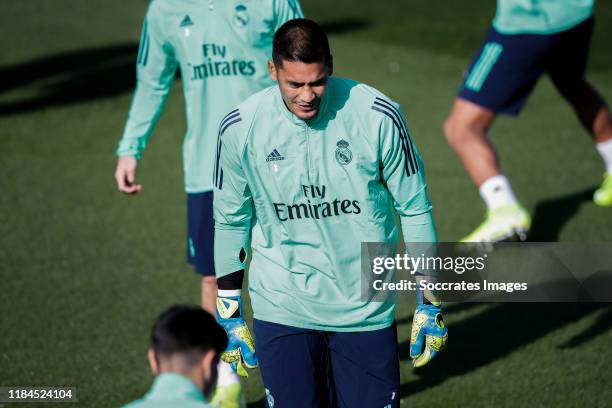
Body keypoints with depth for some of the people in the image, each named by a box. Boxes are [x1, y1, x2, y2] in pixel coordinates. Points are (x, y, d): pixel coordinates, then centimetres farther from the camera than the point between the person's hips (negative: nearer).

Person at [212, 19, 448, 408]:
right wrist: (230, 318, 11)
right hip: (280, 309, 0)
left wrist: (430, 304, 3)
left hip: (365, 307, 0)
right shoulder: (240, 128, -7)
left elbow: (415, 210, 1)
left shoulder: (378, 116, -11)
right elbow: (230, 222, 7)